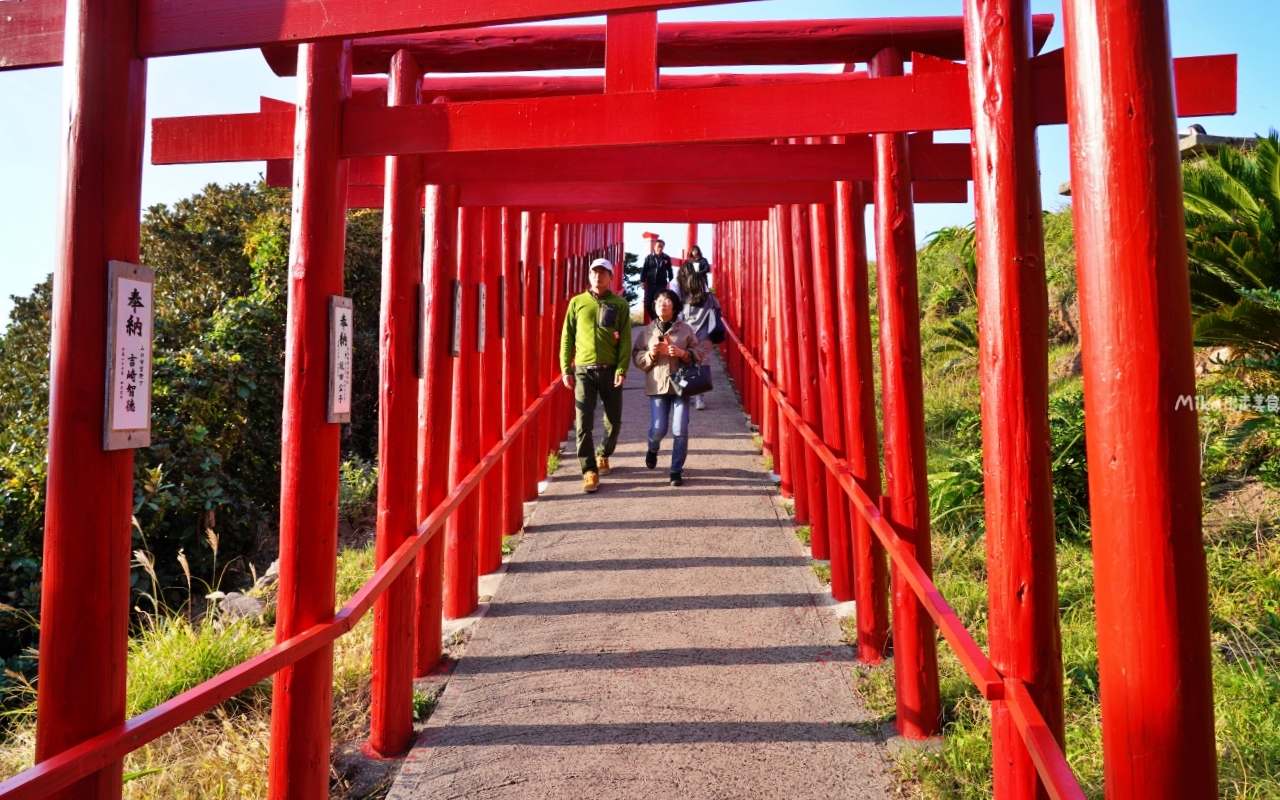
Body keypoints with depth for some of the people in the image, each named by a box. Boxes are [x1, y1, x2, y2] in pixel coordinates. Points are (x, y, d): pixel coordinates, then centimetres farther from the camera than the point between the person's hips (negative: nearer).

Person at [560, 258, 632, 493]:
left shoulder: (619, 304, 3)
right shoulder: (577, 302, 5)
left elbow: (625, 340, -2)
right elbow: (567, 337, 5)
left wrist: (622, 369, -11)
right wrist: (566, 369, -1)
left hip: (610, 370, 1)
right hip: (584, 370, 0)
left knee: (614, 421, 10)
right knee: (584, 423, -6)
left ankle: (603, 455, 36)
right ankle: (590, 471, 1)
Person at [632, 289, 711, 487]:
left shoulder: (685, 329, 2)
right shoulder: (647, 331, 6)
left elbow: (700, 354, 3)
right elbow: (636, 357, 6)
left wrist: (682, 353, -15)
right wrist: (650, 354, -13)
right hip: (657, 386, 1)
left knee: (680, 431, -3)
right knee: (658, 428, -2)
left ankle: (677, 470, 10)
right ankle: (652, 450, 34)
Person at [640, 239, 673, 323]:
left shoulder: (666, 258, 4)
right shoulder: (649, 257, 2)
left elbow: (670, 271, 10)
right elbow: (644, 270, 2)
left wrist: (670, 281, 5)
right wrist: (642, 281, -5)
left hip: (662, 285, 0)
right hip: (650, 284, 1)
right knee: (648, 304, 0)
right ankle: (654, 319, 18)